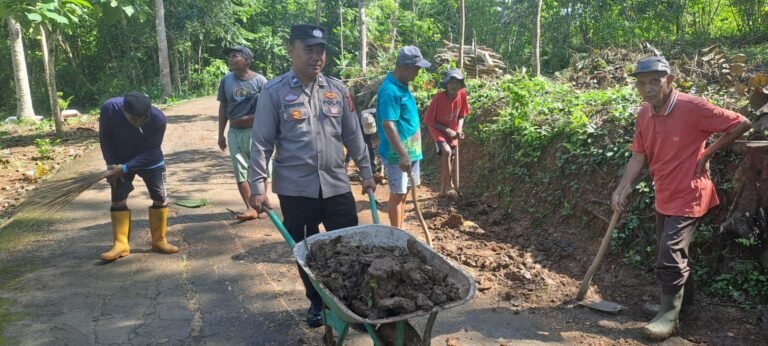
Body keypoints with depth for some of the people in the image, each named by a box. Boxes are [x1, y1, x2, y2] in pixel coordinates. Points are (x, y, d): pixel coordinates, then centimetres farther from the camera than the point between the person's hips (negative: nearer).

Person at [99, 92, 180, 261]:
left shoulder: (158, 119, -34)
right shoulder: (109, 109, -30)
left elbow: (150, 151, -24)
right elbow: (104, 137, -12)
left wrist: (125, 168, -29)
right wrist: (112, 165, -15)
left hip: (150, 161, -1)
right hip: (120, 161, 1)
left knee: (160, 198, 0)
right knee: (118, 201, 0)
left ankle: (159, 240, 15)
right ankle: (121, 244, 10)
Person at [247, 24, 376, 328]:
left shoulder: (337, 89, 5)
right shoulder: (274, 92, -6)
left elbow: (352, 135, 11)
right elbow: (262, 143, -5)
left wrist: (366, 172, 12)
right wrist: (257, 186, -9)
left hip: (336, 185, 3)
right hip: (295, 189, -2)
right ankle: (316, 302, 33)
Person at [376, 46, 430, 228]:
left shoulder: (402, 85, 9)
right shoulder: (390, 90, -21)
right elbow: (388, 125, -27)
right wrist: (403, 155, -30)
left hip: (410, 150, 9)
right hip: (397, 154, -9)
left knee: (404, 193, 16)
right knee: (398, 194, 0)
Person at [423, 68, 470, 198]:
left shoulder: (462, 94, -15)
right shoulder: (438, 98, -28)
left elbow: (461, 115, 0)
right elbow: (428, 120, -20)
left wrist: (459, 129, -16)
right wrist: (447, 130, -23)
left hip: (452, 131, 5)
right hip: (438, 130, -5)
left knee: (447, 159, 15)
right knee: (447, 152, -29)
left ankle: (443, 190, 33)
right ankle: (449, 186, -16)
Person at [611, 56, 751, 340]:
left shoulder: (693, 107, -21)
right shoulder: (644, 114, -1)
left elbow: (741, 124, -14)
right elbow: (639, 156, 1)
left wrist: (707, 154, -14)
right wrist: (621, 189, -11)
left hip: (688, 195, -7)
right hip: (664, 196, 7)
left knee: (670, 254, -9)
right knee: (674, 254, 20)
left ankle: (669, 315, 6)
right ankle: (683, 303, 39)